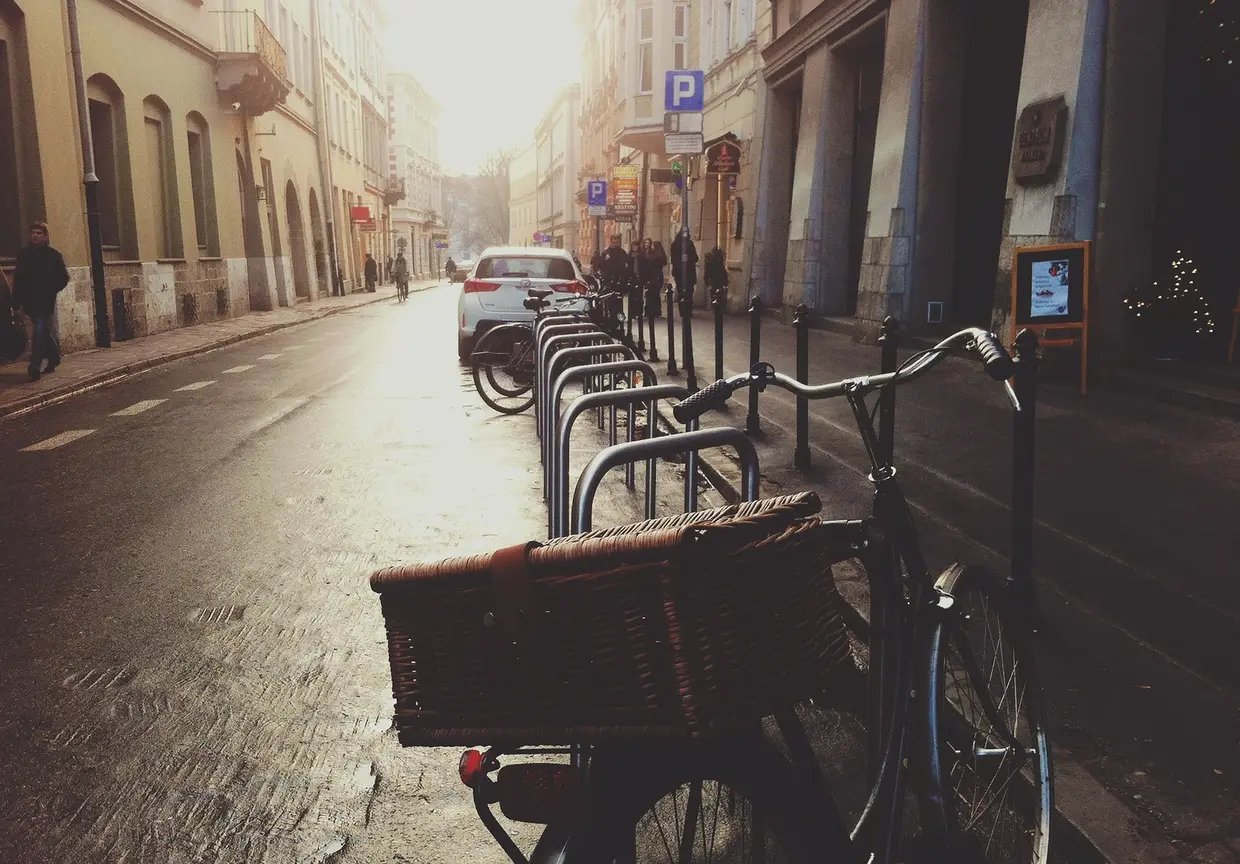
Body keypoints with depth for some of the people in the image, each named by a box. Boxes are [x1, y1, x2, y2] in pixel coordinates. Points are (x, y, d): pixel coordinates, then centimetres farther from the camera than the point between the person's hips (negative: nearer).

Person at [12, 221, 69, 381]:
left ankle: (35, 365, -15)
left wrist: (51, 291, -9)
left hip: (46, 302, -4)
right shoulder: (24, 255, 8)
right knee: (46, 332, 15)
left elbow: (63, 278, 0)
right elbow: (18, 279, 8)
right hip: (30, 302, 4)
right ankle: (54, 359, 29)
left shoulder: (53, 255, -2)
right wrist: (17, 300, 2)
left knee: (40, 332, -12)